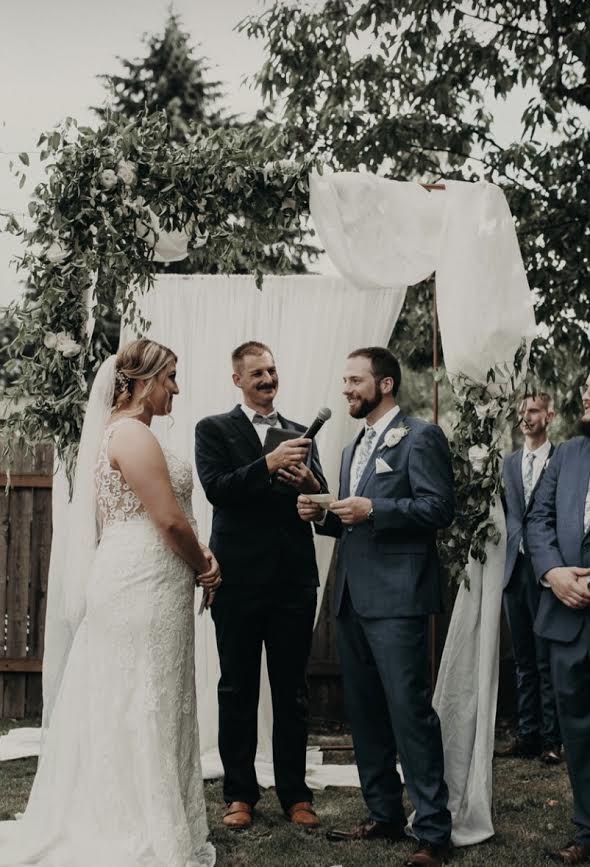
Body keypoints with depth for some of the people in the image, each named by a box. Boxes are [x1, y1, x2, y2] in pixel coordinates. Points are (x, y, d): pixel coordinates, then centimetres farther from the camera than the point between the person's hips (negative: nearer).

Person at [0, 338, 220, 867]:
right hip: (145, 586, -10)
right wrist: (203, 568, -2)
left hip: (128, 582, 10)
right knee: (142, 709, -3)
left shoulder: (118, 432, 17)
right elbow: (171, 519, -18)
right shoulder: (133, 433, -14)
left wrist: (199, 556, 1)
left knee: (123, 709, 14)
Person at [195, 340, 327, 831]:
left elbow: (322, 504, 7)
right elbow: (216, 488, -13)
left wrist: (310, 483, -16)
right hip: (239, 579, -3)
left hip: (294, 580, 3)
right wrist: (268, 465, -26)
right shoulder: (214, 430, 3)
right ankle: (239, 793, 17)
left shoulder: (300, 434, 13)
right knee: (237, 692, 7)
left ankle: (295, 793, 18)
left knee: (292, 692, 9)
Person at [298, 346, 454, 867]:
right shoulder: (355, 447, 21)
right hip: (353, 596, 9)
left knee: (410, 711, -9)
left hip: (397, 597, -9)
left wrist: (373, 510, -20)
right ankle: (384, 816, 23)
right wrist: (323, 515, 6)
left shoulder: (420, 437, -4)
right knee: (364, 712, 12)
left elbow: (440, 507, -14)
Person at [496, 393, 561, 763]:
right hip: (515, 569, 5)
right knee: (524, 660, 10)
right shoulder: (510, 462, 14)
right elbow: (510, 512, 15)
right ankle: (528, 736, 16)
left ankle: (552, 739, 4)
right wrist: (511, 556, 5)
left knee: (547, 661, -2)